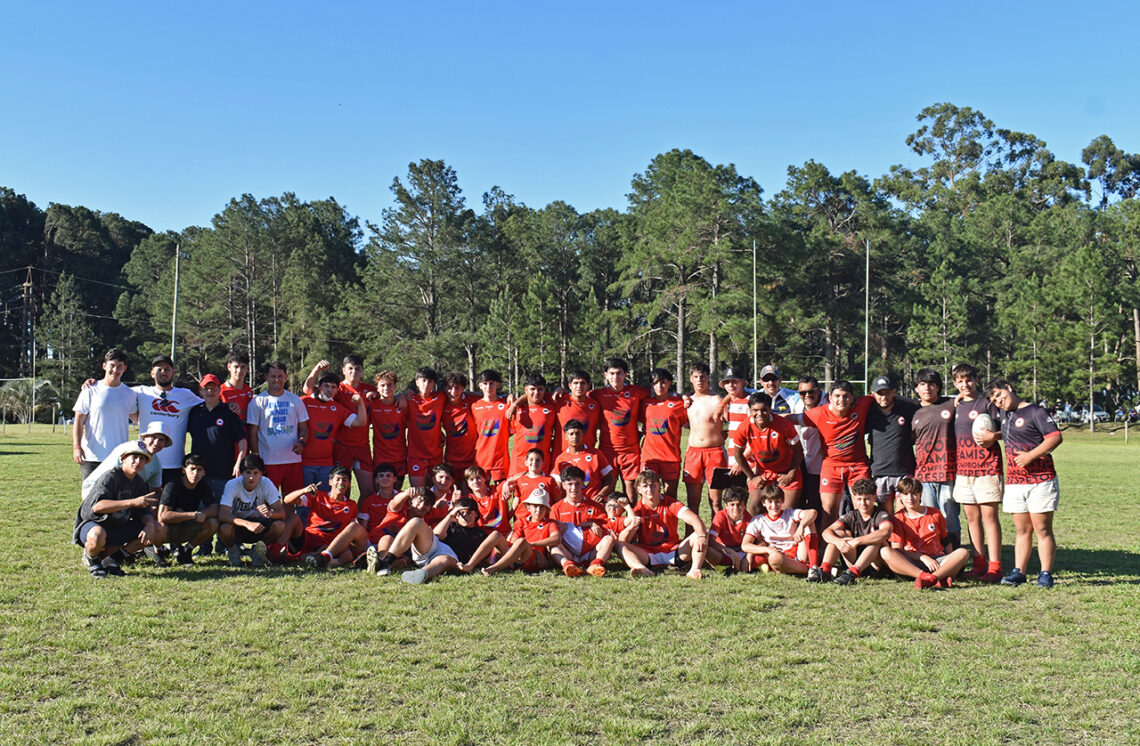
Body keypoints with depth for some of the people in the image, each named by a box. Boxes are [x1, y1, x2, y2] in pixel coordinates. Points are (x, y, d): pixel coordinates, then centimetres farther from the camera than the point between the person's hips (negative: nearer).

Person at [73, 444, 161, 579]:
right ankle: (91, 558, -2)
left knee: (157, 531, -6)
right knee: (97, 535, -41)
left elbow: (145, 512, 6)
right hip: (92, 523, -7)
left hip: (118, 528, 7)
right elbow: (97, 506, -33)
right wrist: (132, 502, -39)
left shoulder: (139, 484, 5)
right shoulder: (110, 477, -19)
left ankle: (109, 555, 3)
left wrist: (149, 525, -19)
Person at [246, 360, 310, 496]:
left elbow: (304, 427, 15)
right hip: (268, 461, -2)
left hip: (293, 459, 3)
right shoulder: (257, 401, 3)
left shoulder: (295, 400, 11)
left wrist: (301, 442, -7)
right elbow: (252, 432, 3)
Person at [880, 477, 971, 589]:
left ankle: (933, 578, -49)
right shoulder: (898, 519, 7)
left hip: (938, 561, 2)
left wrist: (951, 564, 5)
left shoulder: (935, 514, 16)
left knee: (963, 552, -25)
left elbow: (946, 542, 21)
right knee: (885, 551, -30)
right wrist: (923, 558, -14)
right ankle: (923, 576, -47)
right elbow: (896, 550, -3)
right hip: (910, 564, -2)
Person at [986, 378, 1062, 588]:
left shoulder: (1036, 412, -6)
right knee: (1022, 530, 8)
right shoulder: (1004, 415, 16)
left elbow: (1055, 437, -16)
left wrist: (1031, 455, -21)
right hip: (1014, 482, 6)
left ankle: (1046, 574, 2)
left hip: (1041, 480, -6)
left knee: (1042, 529, -2)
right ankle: (1018, 572, 10)